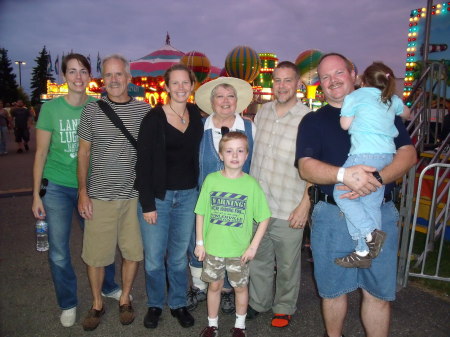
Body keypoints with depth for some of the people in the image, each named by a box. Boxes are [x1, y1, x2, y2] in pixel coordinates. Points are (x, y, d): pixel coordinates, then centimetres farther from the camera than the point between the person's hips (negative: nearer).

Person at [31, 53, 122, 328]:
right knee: (59, 252, 9)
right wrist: (36, 194, -2)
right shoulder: (51, 108, -6)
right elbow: (41, 152, -2)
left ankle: (109, 287, 39)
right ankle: (68, 303, 31)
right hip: (57, 187, -1)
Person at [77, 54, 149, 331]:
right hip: (99, 196, 0)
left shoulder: (144, 110, 1)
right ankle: (97, 303, 31)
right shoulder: (92, 110, 2)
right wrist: (83, 191, 0)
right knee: (95, 254, 8)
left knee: (133, 251, 10)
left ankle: (125, 299, 33)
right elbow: (84, 152, 5)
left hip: (134, 195, 1)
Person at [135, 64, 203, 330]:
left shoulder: (195, 114, 5)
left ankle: (178, 303, 34)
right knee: (154, 258, 7)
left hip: (188, 195, 3)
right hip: (157, 196, -3)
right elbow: (143, 162, -9)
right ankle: (155, 304, 32)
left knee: (179, 256, 14)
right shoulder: (155, 117, -9)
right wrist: (147, 204, -12)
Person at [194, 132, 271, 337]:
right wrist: (199, 242, -1)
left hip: (240, 250, -1)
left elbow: (264, 218, -5)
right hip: (212, 247, 1)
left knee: (240, 287, 16)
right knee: (214, 286, 16)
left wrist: (253, 246, -10)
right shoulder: (211, 180, -6)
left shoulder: (251, 184, -9)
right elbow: (201, 213, 0)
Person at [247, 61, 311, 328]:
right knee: (258, 259, 20)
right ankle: (259, 302, 41)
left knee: (287, 265, 13)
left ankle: (285, 308, 36)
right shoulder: (263, 112, 6)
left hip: (288, 209, -5)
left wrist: (305, 204, -12)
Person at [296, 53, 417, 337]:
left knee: (378, 292, 10)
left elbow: (408, 153, 1)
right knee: (333, 289, 13)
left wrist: (377, 179, -18)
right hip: (332, 215, 0)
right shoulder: (313, 121, 6)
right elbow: (305, 167, -7)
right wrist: (344, 174, -26)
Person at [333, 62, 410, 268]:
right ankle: (363, 253, 12)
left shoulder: (355, 96, 3)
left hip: (364, 155, -7)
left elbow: (345, 124, 2)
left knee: (341, 194, 3)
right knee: (372, 204, 8)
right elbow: (407, 114, 38)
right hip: (387, 155, 7)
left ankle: (370, 232, -8)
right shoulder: (392, 100, 20)